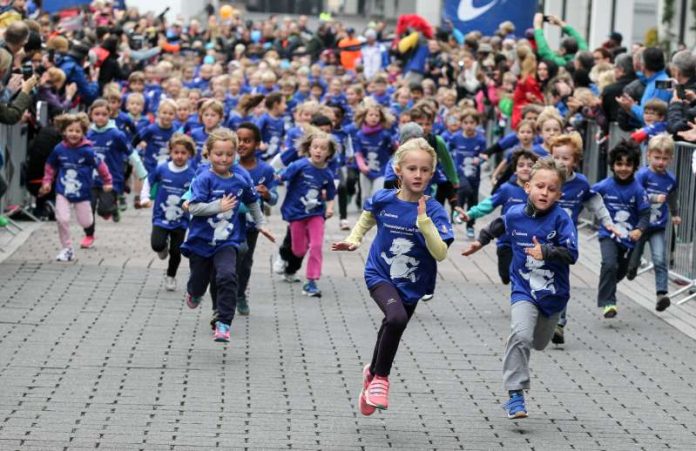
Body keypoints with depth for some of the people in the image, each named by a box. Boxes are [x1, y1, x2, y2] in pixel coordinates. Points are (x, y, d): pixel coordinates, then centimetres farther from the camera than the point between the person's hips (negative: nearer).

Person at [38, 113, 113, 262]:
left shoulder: (87, 151, -16)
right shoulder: (59, 149, -7)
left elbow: (100, 166, -4)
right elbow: (50, 166, 10)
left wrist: (107, 182, 4)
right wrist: (47, 182, 7)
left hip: (82, 193, -1)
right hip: (63, 192, 1)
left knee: (85, 223, 8)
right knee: (62, 219, -14)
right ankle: (67, 249, 3)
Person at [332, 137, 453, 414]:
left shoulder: (433, 211, -16)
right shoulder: (382, 200, -11)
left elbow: (441, 253, -24)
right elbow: (365, 221, 12)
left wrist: (424, 222, -34)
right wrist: (353, 241, -4)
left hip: (411, 285, 2)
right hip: (380, 276, -2)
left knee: (391, 330, 19)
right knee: (397, 317, -29)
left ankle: (373, 373, 51)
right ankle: (380, 377, -8)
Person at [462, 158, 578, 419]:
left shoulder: (560, 219, -17)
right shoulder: (515, 215, -7)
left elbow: (571, 254, -22)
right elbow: (499, 225, 18)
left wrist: (546, 252, -35)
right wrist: (480, 241, 26)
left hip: (553, 294, 0)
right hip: (523, 290, 0)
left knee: (538, 343, 20)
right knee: (521, 335, -24)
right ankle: (515, 394, -21)